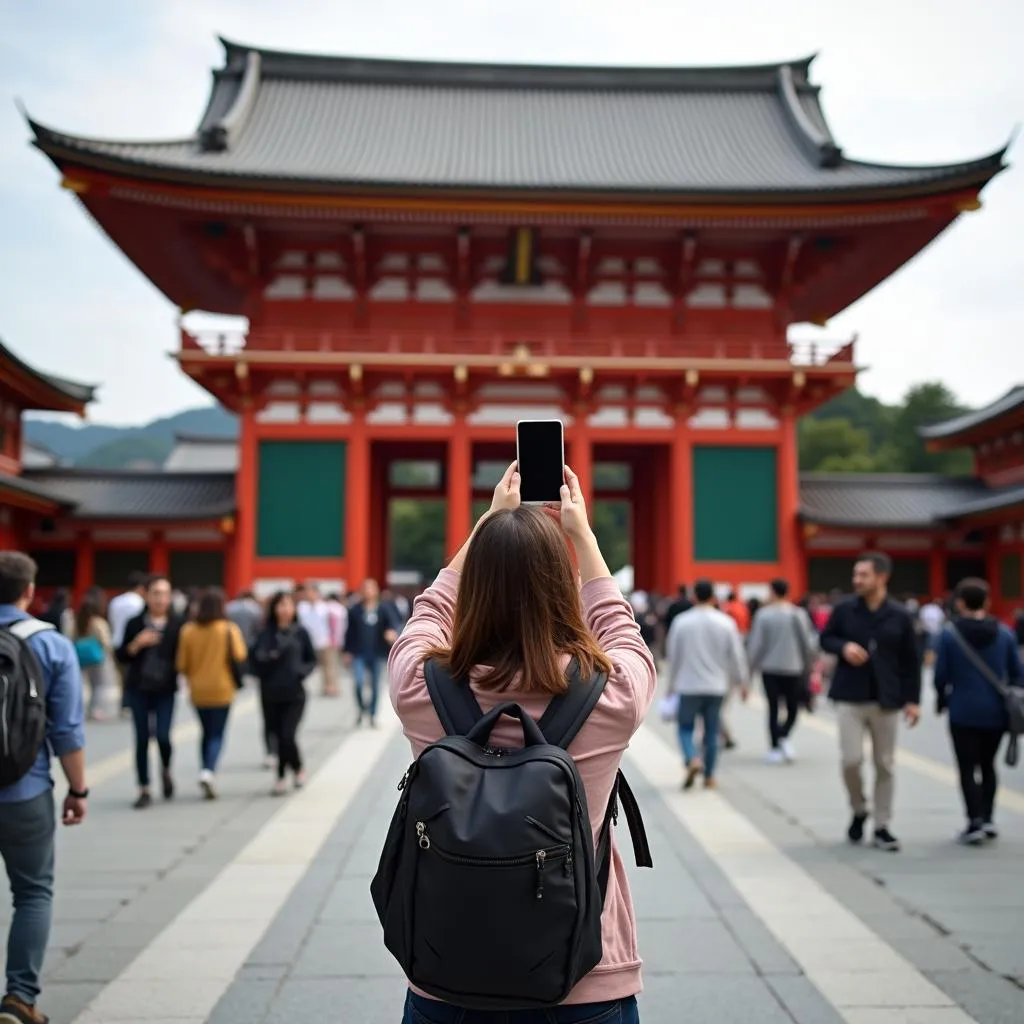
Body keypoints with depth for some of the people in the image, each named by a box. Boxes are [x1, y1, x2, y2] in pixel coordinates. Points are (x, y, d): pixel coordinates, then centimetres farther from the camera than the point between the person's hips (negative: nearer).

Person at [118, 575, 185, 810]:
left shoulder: (178, 624, -1)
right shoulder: (135, 623, 1)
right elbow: (122, 656, 1)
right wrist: (137, 643, -16)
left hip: (165, 689, -1)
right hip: (138, 689, 1)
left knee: (162, 736, -11)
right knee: (142, 738, 3)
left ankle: (166, 771, 22)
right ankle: (144, 790, 14)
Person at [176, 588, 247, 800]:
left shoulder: (188, 630, -2)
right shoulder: (229, 629, -9)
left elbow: (182, 664, 0)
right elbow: (239, 656, -13)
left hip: (198, 690, 3)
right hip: (221, 689, -3)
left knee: (207, 732, 18)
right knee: (217, 734, 2)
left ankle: (207, 773, 15)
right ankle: (209, 772, -19)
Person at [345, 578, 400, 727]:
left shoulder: (384, 609, 2)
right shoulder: (355, 610, 1)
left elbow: (392, 622, -10)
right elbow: (350, 631, 5)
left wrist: (392, 631, -34)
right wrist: (348, 651, 4)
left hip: (376, 654, 1)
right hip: (359, 653, -1)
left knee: (375, 685, 9)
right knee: (360, 682, -17)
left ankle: (373, 715, 24)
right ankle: (362, 709, 8)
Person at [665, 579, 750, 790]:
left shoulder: (681, 622, -5)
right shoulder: (726, 622, -3)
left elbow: (673, 655, 1)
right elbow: (736, 656, 2)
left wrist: (671, 685, 13)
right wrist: (743, 683, 15)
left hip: (689, 685, -1)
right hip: (716, 686, 2)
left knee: (686, 727, 10)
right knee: (712, 731, 10)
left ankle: (692, 760, -15)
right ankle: (709, 776, 14)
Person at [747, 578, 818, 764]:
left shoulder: (763, 614, -7)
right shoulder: (799, 614, -5)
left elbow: (756, 643, -6)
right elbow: (808, 641, -2)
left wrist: (752, 665, 8)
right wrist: (808, 664, 11)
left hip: (770, 668, 0)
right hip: (793, 667, 0)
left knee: (773, 708, 7)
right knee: (792, 707, 13)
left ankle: (775, 748, 4)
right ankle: (785, 737, -9)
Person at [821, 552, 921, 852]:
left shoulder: (900, 616, -1)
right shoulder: (844, 609, -2)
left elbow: (910, 661, 4)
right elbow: (825, 639, 9)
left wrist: (912, 699, -1)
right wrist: (843, 647, -14)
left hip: (886, 700, 1)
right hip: (850, 697, -1)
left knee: (885, 765, 7)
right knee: (851, 759, -8)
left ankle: (882, 826, 19)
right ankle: (858, 811, 19)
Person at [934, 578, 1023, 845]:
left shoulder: (949, 633, -9)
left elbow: (941, 674, -8)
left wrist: (942, 701, 10)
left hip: (963, 712, -3)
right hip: (995, 712, 3)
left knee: (967, 768, 6)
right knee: (988, 764, 20)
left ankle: (975, 821, -1)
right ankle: (987, 818, 17)